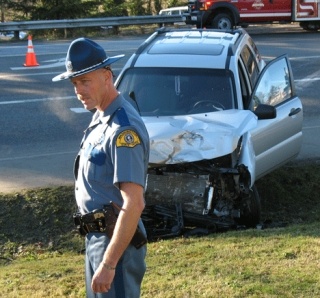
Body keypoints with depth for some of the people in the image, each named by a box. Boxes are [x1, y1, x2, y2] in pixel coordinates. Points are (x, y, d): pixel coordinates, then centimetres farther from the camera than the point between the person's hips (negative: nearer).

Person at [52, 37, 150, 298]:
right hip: (96, 237, 10)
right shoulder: (100, 118, 7)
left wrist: (109, 264, -27)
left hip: (116, 241, -10)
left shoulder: (122, 129, -23)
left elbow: (134, 204, -27)